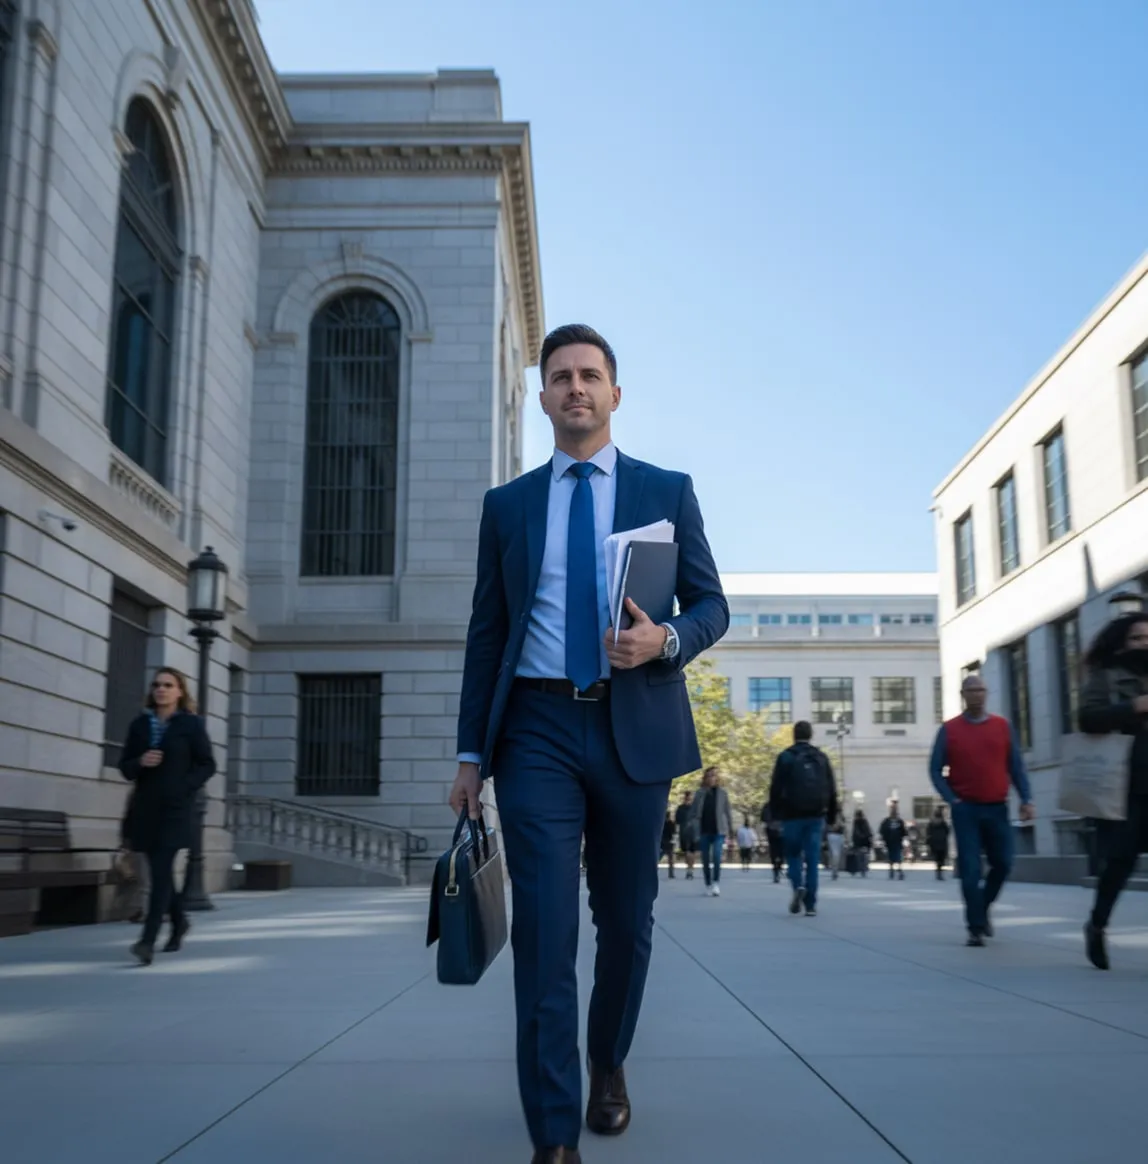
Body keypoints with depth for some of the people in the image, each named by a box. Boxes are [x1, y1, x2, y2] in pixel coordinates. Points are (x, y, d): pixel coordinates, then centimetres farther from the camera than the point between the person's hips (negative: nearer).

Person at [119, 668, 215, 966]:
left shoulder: (191, 724, -1)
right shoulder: (140, 724, 9)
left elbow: (207, 765, 0)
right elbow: (125, 766, 11)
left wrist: (184, 786, -13)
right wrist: (140, 762, -11)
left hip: (175, 808, -4)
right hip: (145, 807, 5)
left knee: (161, 871, -13)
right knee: (160, 871, 14)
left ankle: (148, 941, -19)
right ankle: (179, 922, 36)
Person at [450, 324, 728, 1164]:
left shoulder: (667, 490, 8)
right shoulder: (507, 504, 11)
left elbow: (712, 605, 6)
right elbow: (486, 633, 10)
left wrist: (665, 640, -18)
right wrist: (471, 752, 4)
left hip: (635, 728, 0)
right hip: (537, 730, 0)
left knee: (626, 919, 12)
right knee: (545, 928, -8)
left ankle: (609, 1065, 39)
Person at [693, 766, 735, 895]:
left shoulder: (722, 793, 1)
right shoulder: (700, 793, 1)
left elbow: (728, 812, 4)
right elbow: (695, 812, 0)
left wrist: (730, 829, 2)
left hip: (719, 831, -1)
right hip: (704, 831, 2)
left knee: (716, 856, -19)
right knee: (705, 860, 7)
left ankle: (716, 883, -6)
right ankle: (708, 886, 19)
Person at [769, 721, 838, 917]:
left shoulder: (785, 757, -1)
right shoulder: (821, 757, 9)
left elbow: (776, 789, -5)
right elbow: (832, 789, 9)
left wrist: (775, 813, 2)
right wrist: (832, 815, 14)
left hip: (792, 815, -2)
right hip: (815, 815, 2)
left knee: (793, 854, 11)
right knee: (812, 859, 3)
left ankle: (798, 886, -15)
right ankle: (811, 905, 1)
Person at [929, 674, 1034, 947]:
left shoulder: (1003, 726, 6)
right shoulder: (949, 729, 0)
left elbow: (1016, 766, 6)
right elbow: (935, 770, 2)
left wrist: (1026, 798, -4)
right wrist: (951, 799, -9)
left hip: (997, 808, 2)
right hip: (966, 809, -2)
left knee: (1003, 863, 5)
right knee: (970, 869, -4)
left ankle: (982, 909, 30)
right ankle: (975, 927, 3)